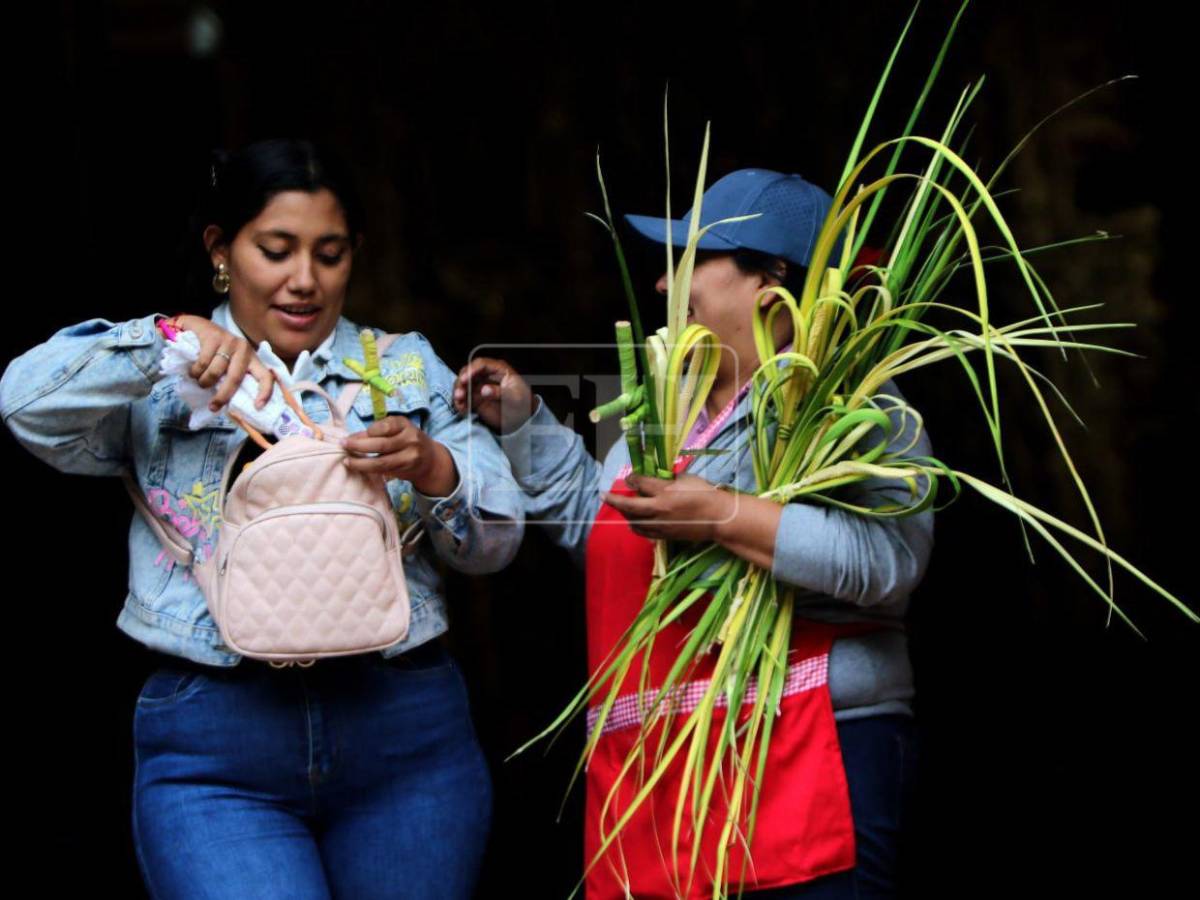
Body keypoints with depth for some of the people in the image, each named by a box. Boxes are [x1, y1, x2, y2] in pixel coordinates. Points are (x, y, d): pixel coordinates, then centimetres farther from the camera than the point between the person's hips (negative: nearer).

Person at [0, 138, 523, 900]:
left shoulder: (409, 366, 13)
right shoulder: (161, 389, 8)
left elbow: (498, 537, 6)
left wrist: (431, 468, -15)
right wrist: (166, 340, -19)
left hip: (406, 734, 2)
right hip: (212, 756, -2)